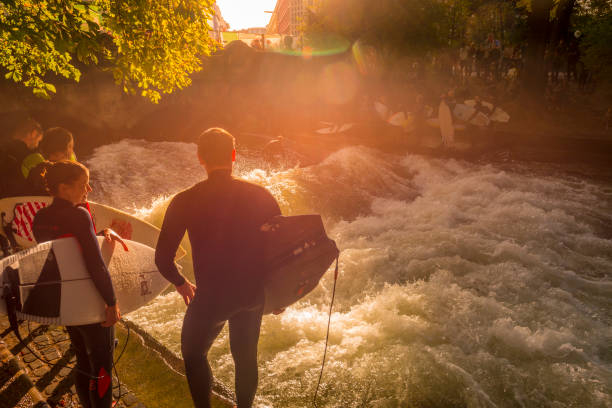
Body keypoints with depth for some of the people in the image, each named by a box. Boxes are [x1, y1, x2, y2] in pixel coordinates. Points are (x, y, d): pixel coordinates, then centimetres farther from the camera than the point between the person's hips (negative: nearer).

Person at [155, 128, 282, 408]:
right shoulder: (260, 195, -7)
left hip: (210, 296, -3)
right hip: (254, 295, 3)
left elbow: (163, 258, -10)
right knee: (246, 355, 24)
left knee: (193, 354, 24)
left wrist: (181, 283, 10)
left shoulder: (185, 202, -12)